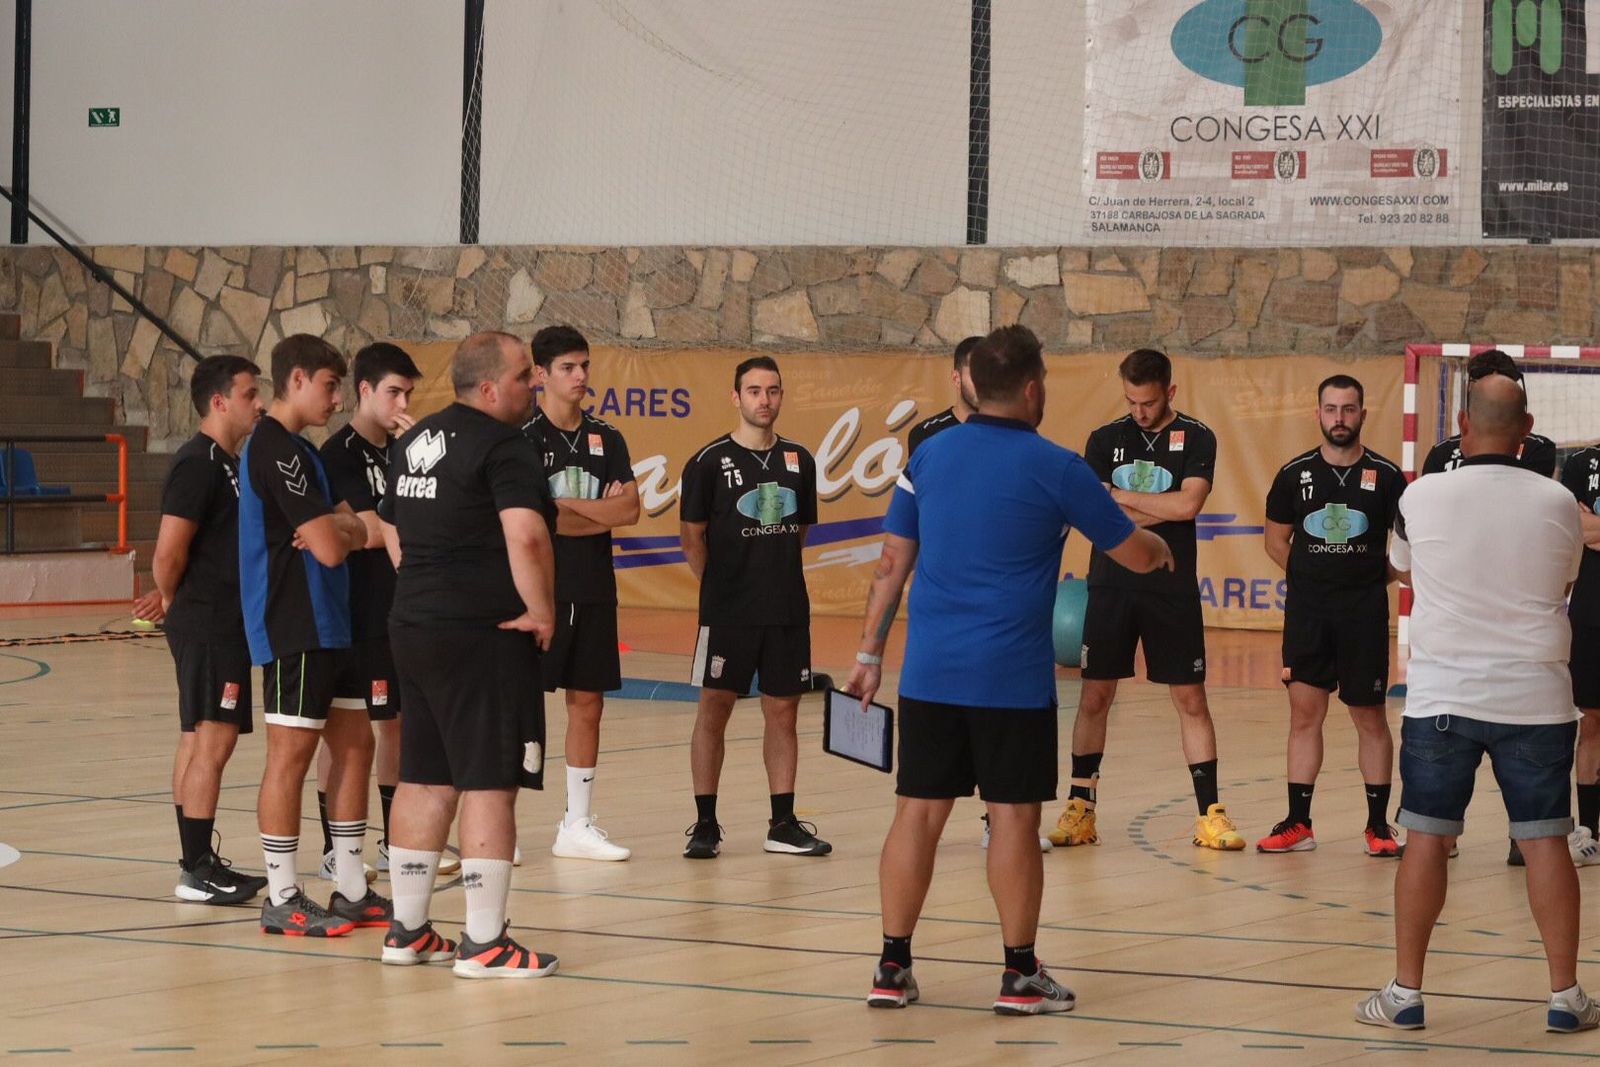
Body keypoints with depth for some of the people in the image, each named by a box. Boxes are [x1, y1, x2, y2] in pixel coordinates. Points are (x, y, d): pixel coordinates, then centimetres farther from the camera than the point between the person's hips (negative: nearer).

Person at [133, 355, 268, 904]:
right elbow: (169, 553, -20)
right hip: (207, 623, -10)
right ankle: (197, 871, -7)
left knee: (199, 741, 13)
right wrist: (174, 600, -4)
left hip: (223, 623, 10)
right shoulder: (198, 463, -16)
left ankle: (199, 861, 19)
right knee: (213, 741, -9)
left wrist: (174, 598, 14)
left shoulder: (227, 463, 14)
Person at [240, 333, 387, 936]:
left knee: (354, 744, 11)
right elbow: (330, 547, -21)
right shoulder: (276, 449, -15)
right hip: (292, 629, -10)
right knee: (292, 753, -5)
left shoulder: (298, 449, 17)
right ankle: (282, 900, 0)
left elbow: (354, 531, 11)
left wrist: (336, 528, -12)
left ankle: (351, 891, 16)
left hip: (327, 625, 10)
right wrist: (340, 532, 2)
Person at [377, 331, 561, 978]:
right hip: (484, 634, -9)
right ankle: (484, 943, -4)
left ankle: (407, 931, 19)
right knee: (490, 784, -5)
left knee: (424, 781, 14)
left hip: (413, 627, 9)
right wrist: (541, 610, -16)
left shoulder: (415, 443, 14)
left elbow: (391, 528, 25)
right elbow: (526, 536, -28)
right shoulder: (503, 446, -14)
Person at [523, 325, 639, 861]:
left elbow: (630, 509, -1)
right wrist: (601, 514, -9)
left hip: (593, 593, 5)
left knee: (588, 703, 7)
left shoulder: (606, 439, 11)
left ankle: (577, 825, 14)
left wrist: (565, 505, -11)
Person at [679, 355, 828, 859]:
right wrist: (720, 586, 1)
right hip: (726, 611, -4)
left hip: (788, 610, 4)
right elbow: (692, 536, -1)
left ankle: (783, 824, 13)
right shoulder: (709, 462, -5)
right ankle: (705, 824, 6)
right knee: (714, 709, 0)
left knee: (782, 711, 7)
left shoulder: (799, 460, 8)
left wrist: (776, 574, 10)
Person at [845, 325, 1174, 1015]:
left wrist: (870, 653, 15)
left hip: (930, 672, 4)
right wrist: (1160, 551, 27)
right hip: (1011, 677, -4)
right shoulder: (1055, 469, -6)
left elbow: (892, 561, 9)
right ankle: (1020, 976, 9)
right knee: (1013, 819, 3)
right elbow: (1136, 555, 4)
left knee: (918, 814, 7)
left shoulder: (929, 456, 6)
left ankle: (893, 967, 9)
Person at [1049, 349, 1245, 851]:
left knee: (1190, 699, 1)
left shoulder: (1196, 438, -1)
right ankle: (1079, 810, 11)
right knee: (1094, 697, 3)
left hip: (1172, 589, -2)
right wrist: (1163, 509, -12)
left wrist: (1121, 496, -10)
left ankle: (1210, 814, 5)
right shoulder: (1106, 439, 4)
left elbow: (1188, 504, -16)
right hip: (1111, 587, 2)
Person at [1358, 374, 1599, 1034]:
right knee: (1545, 840, 6)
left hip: (1441, 695, -1)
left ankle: (1406, 992, 8)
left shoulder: (1421, 498, -7)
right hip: (1535, 697, 1)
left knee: (1426, 838, 5)